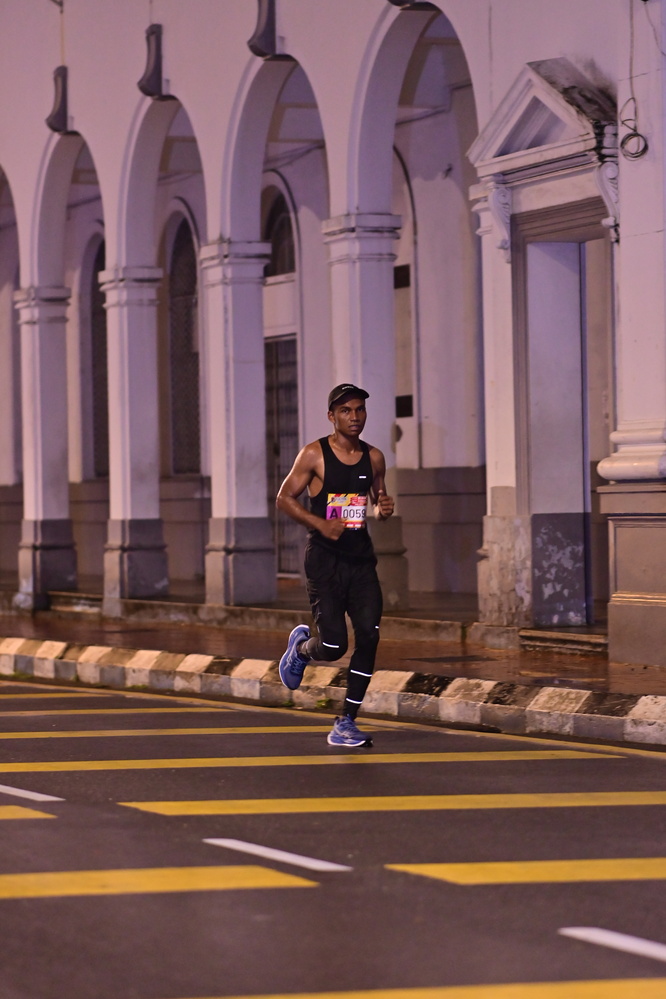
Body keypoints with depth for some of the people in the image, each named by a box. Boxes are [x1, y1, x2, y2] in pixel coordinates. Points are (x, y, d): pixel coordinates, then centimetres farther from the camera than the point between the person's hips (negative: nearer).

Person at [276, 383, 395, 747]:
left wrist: (384, 507, -2)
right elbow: (284, 498, -3)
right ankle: (301, 646, 30)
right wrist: (321, 524, -16)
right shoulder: (314, 455, -5)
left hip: (360, 558, 4)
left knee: (369, 635, -9)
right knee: (333, 647, -10)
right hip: (324, 558, -4)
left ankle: (346, 723, 1)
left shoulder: (373, 457, 8)